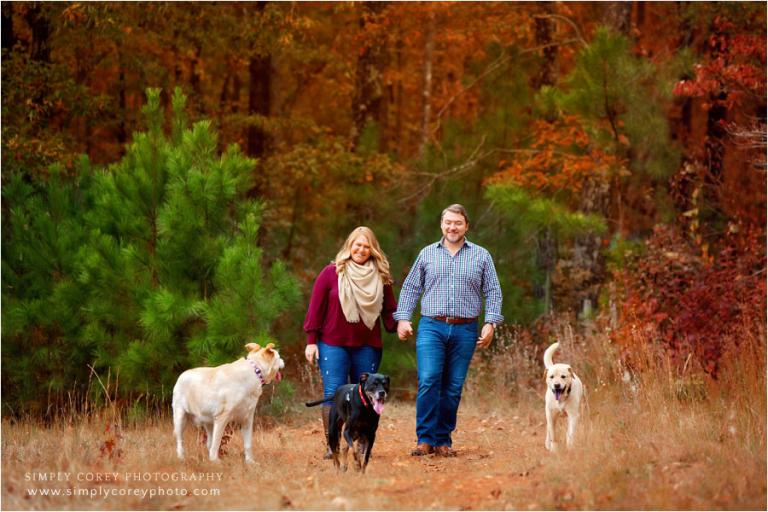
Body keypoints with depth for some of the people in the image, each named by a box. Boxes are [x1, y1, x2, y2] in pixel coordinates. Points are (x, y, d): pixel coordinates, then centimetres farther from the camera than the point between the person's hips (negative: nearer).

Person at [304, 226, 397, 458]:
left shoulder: (380, 277, 8)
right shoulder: (331, 273, 0)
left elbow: (389, 310, 10)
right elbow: (315, 307, 1)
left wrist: (398, 326, -11)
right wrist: (311, 340, -2)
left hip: (367, 347, 3)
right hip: (333, 345, -3)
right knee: (334, 394, -8)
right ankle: (332, 446, -6)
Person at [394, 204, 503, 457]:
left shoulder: (481, 256, 9)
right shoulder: (427, 254, 11)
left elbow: (493, 292, 7)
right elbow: (410, 288, 13)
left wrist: (490, 323, -4)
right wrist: (403, 318, 3)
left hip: (465, 331, 1)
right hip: (431, 327, -1)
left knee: (453, 388, 2)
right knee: (428, 381, -14)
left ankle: (443, 440, 10)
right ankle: (425, 439, -9)